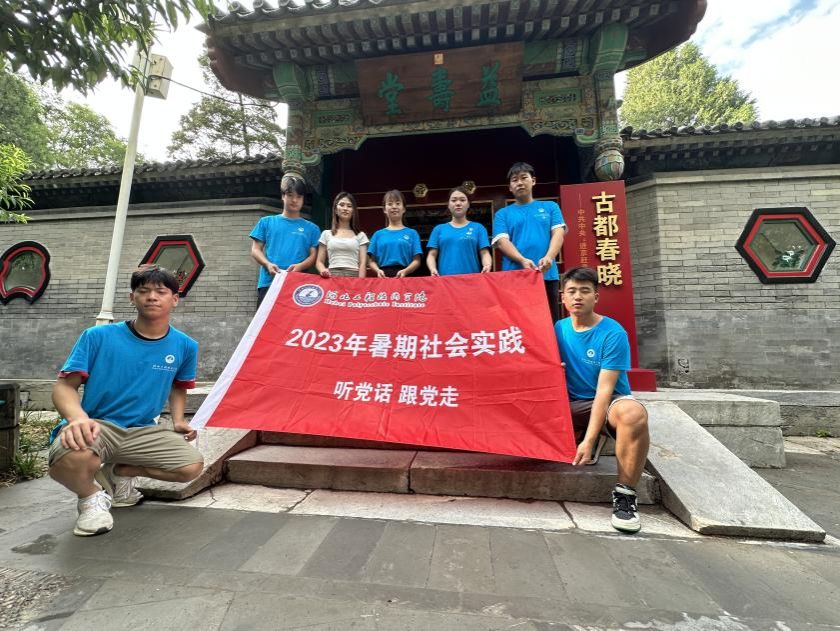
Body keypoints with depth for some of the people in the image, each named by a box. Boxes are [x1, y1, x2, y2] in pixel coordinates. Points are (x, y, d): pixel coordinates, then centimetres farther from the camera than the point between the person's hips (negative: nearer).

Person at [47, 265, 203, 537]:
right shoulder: (98, 337, -10)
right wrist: (78, 418, -31)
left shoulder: (185, 346, -1)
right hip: (96, 426, -3)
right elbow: (64, 385, -10)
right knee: (69, 459, -38)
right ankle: (91, 495, 1)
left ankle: (117, 472, 13)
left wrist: (178, 420, 3)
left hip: (142, 431, 4)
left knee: (192, 466, -14)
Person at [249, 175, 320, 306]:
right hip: (268, 283, 1)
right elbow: (255, 250, 12)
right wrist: (268, 264, -9)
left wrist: (299, 266, -13)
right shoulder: (266, 222, 16)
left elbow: (313, 256, 8)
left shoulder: (311, 228, 15)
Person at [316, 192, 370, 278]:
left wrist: (360, 281, -11)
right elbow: (319, 261, 14)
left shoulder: (360, 235, 13)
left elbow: (363, 263, 5)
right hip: (332, 276, 1)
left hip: (354, 276, 0)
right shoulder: (326, 234, 15)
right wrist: (323, 270, -8)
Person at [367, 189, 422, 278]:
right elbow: (372, 261, 9)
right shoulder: (378, 234, 12)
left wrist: (405, 271, -16)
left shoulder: (412, 233, 8)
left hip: (404, 276, -1)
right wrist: (378, 270, -11)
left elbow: (416, 261, 2)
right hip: (384, 276, 1)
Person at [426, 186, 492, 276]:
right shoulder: (439, 229, 13)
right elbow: (432, 255, 8)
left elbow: (485, 254, 3)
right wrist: (433, 269, -12)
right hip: (445, 278, 1)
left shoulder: (478, 228, 11)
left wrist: (487, 266, -18)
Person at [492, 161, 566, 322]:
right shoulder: (502, 214, 13)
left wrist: (549, 257, -17)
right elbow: (502, 241, 0)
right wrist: (522, 260, -19)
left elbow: (558, 233, 4)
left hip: (547, 275, 1)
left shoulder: (550, 207, 16)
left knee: (550, 321, 4)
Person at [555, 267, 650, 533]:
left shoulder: (613, 334, -13)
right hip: (572, 404, 5)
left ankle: (624, 494, -22)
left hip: (610, 401, -4)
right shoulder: (558, 329, 1)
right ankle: (576, 439, 7)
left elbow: (604, 390, -20)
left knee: (633, 412, -39)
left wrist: (588, 440, -27)